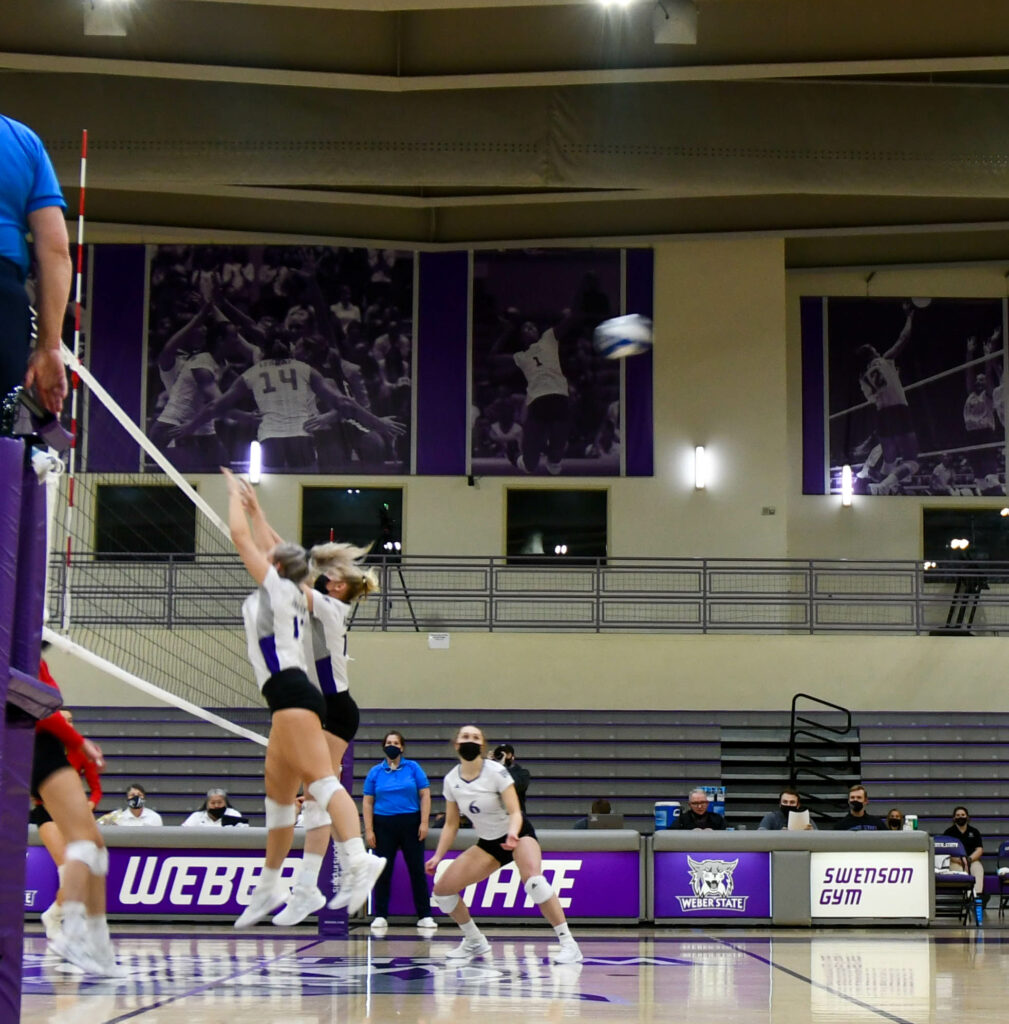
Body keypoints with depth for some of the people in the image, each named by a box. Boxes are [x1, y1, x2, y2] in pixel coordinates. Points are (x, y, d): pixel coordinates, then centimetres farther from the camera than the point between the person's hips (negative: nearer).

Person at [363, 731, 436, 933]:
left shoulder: (413, 768, 3)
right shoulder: (375, 772, 6)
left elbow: (425, 795, 2)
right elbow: (368, 802, 5)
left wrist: (424, 823, -6)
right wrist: (369, 830, -2)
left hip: (411, 824, -1)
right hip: (384, 825, 1)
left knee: (417, 870, 0)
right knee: (383, 872, 3)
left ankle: (424, 916, 5)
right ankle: (380, 916, 10)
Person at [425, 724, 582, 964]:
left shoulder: (496, 772, -19)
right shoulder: (451, 780, -5)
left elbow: (515, 812, -22)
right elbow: (451, 824, 4)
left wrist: (513, 835, -42)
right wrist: (437, 857, -6)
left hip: (519, 834, -5)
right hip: (488, 843, 6)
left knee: (532, 878, -35)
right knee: (442, 887, -5)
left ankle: (568, 945, -30)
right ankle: (475, 943, 18)